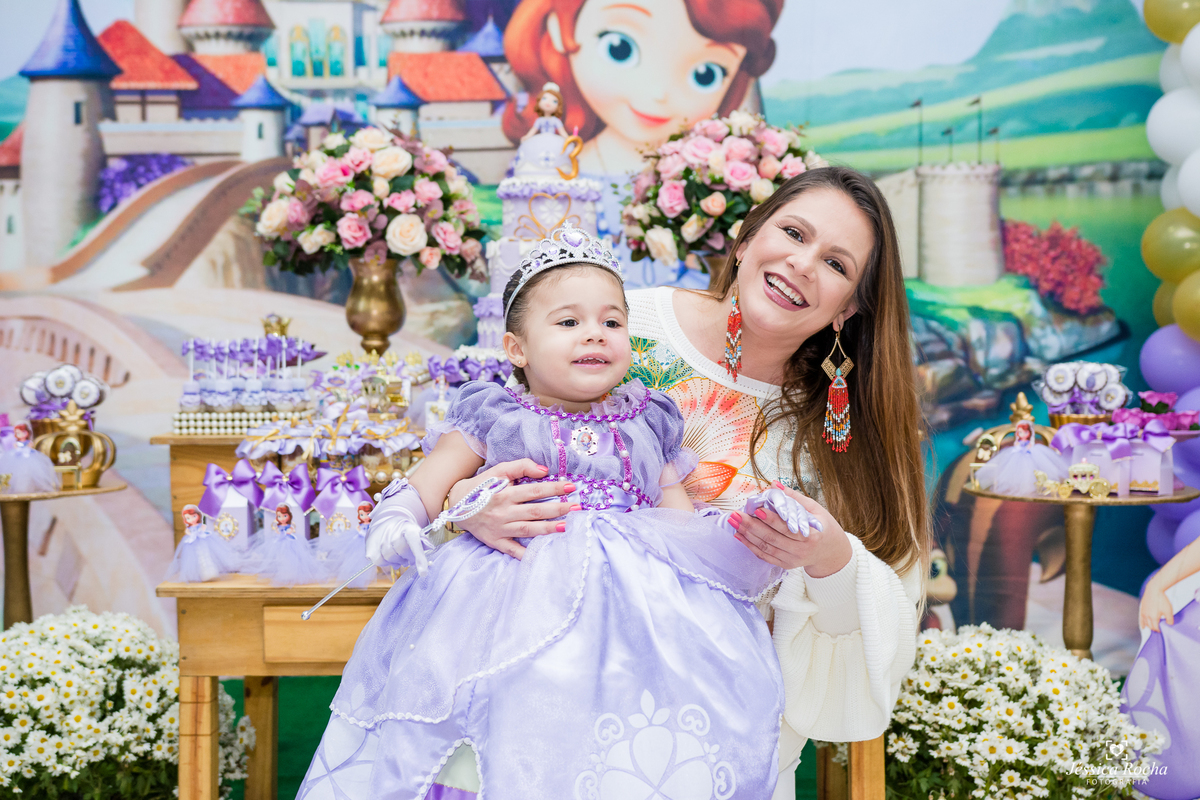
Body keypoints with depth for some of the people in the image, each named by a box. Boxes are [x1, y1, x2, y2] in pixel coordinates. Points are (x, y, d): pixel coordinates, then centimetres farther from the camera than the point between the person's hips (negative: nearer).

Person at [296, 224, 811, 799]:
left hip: (637, 594, 3)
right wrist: (398, 519, -15)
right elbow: (431, 480, 7)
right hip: (518, 592, -2)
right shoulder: (495, 419, 13)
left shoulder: (647, 426, 21)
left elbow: (682, 522, 22)